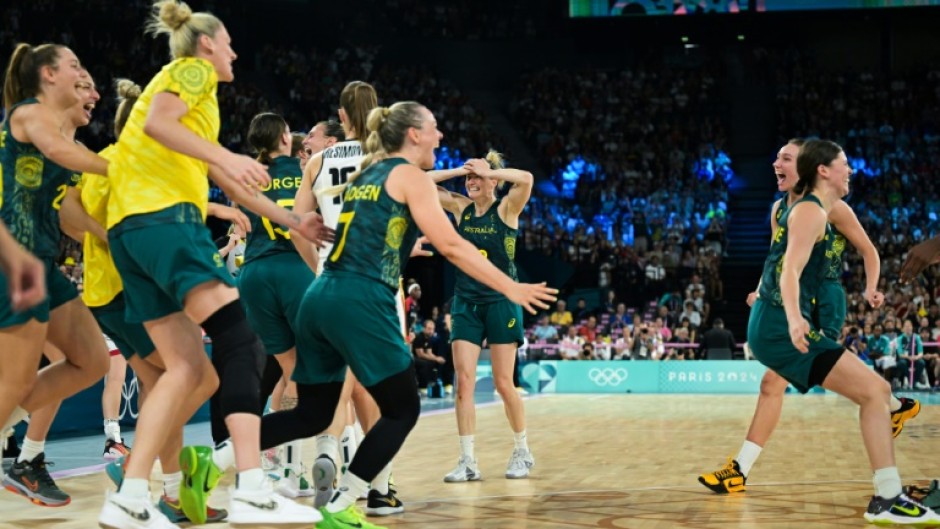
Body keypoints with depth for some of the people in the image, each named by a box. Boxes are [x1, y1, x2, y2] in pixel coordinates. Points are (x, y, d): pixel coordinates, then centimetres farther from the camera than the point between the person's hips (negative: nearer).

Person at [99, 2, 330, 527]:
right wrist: (226, 156, -19)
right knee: (241, 342, -18)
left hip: (131, 227, 10)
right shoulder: (193, 70, 6)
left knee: (190, 370, 6)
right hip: (163, 213, -10)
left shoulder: (195, 92, 33)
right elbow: (156, 123, -15)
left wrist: (295, 221, 37)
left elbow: (234, 186, 37)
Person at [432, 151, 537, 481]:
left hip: (501, 302, -4)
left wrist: (488, 170, -18)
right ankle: (467, 461, -1)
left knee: (504, 384, 0)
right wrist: (458, 170, -6)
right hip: (466, 302, 4)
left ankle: (522, 452, 19)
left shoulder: (506, 208, -6)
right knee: (463, 381, -4)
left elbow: (526, 179, -26)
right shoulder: (461, 207, 5)